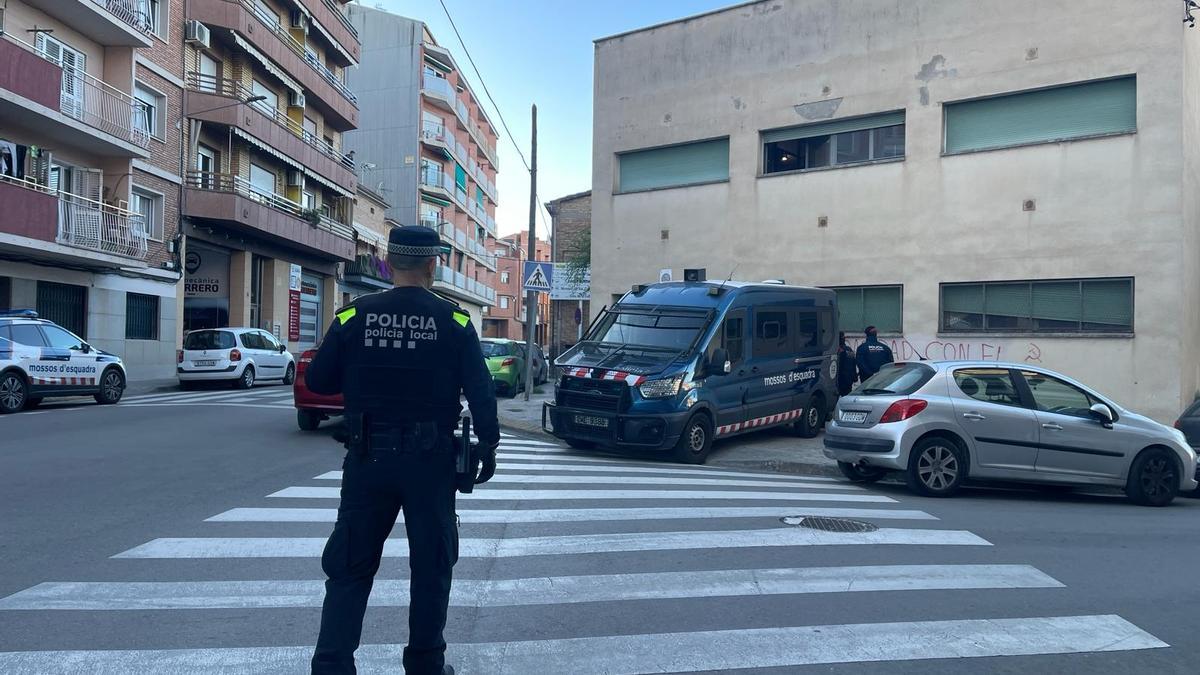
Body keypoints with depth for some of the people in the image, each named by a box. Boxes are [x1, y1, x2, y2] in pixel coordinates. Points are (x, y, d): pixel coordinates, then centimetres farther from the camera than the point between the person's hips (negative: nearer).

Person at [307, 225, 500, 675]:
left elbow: (318, 381, 2)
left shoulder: (354, 316, -3)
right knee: (431, 565, 13)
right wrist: (487, 446, 2)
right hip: (431, 458, -1)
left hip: (368, 457, 1)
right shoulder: (454, 321, -6)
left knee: (351, 567, 12)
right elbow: (481, 392, -8)